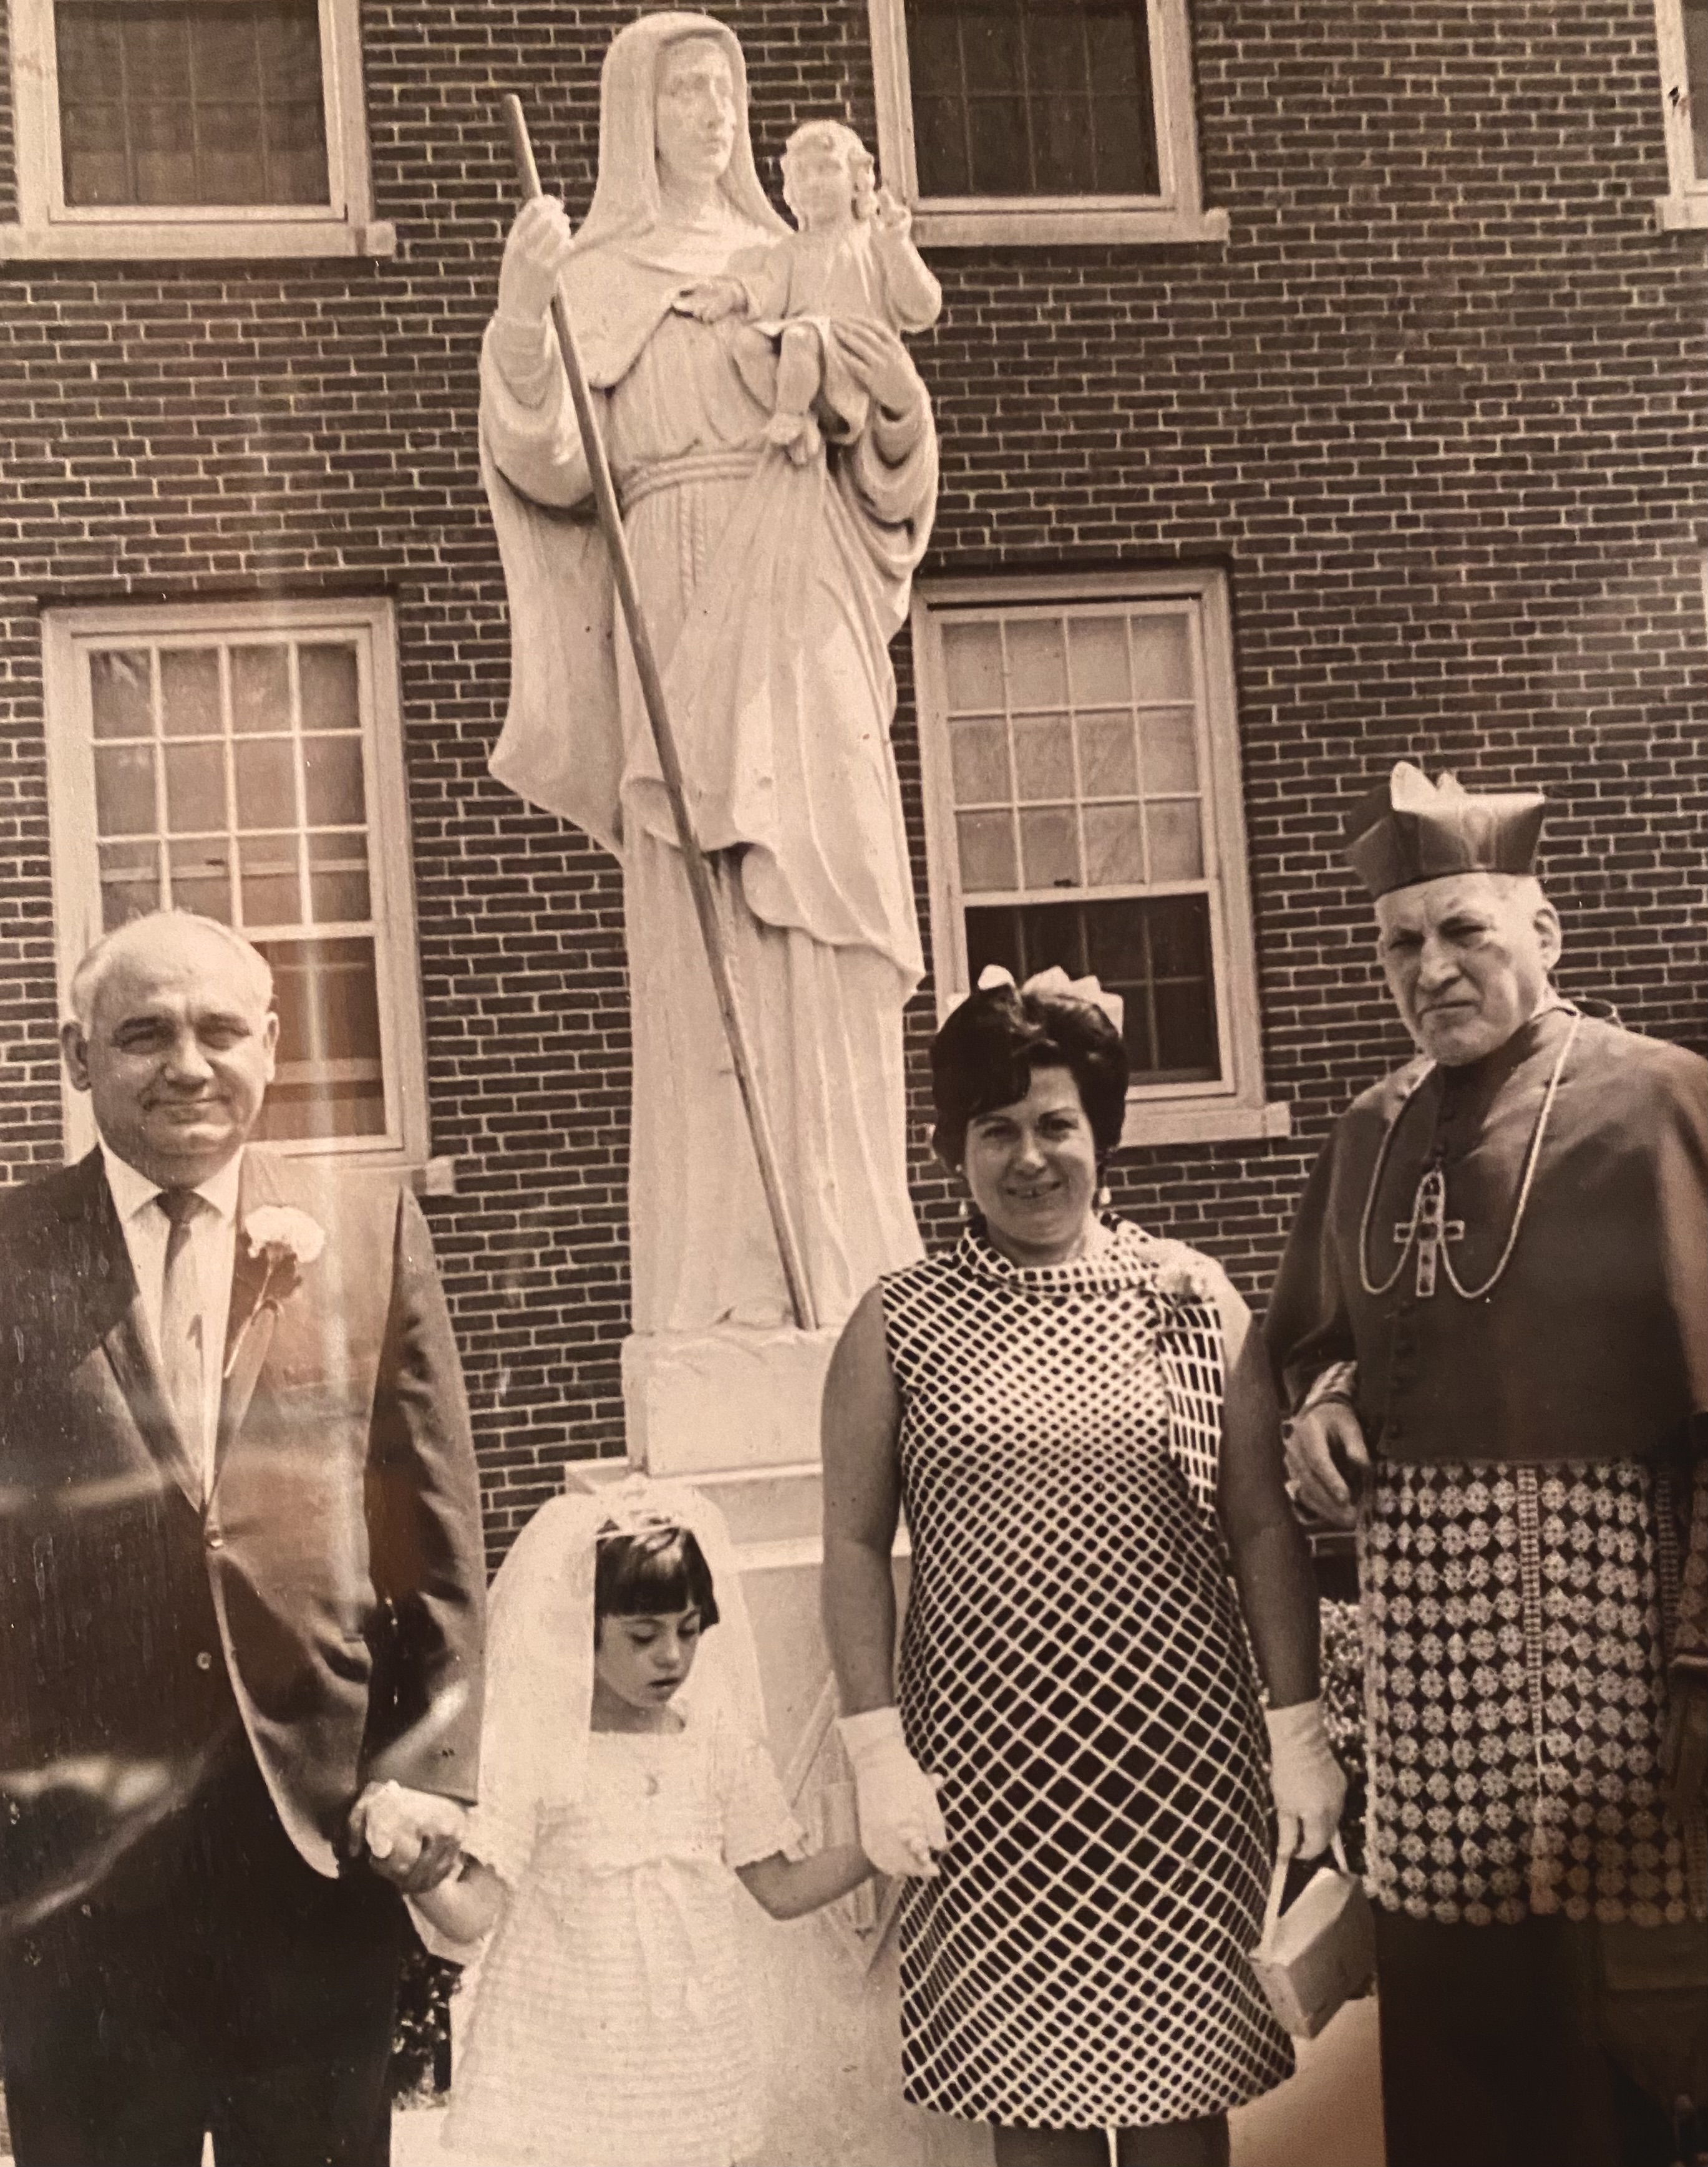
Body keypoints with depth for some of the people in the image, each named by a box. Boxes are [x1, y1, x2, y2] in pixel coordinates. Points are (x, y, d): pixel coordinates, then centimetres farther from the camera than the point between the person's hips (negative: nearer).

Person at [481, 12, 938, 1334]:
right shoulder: (594, 281, 9)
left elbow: (883, 483, 18)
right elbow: (548, 465, -7)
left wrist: (900, 402, -4)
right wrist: (518, 317, -23)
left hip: (813, 634, 4)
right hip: (686, 630, -4)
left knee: (830, 964, 0)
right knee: (705, 959, -9)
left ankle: (851, 1273, 4)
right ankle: (725, 1292, -7)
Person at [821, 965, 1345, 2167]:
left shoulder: (1192, 1296, 3)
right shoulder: (898, 1324, 1)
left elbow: (1265, 1527, 4)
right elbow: (856, 1543, 2)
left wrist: (1299, 1728, 2)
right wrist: (878, 1753, -3)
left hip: (1177, 1745, 1)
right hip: (988, 1749, 0)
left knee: (1178, 2069, 8)